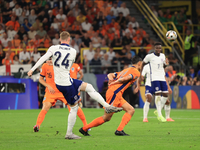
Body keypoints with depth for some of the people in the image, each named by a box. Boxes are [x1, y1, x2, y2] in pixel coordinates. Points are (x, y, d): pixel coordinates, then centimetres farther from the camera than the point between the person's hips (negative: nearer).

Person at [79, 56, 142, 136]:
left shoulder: (126, 70, 27)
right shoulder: (136, 72, 0)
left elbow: (110, 74, 21)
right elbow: (125, 78, -16)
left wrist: (111, 78, 1)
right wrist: (113, 83, -7)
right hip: (115, 93, -9)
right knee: (106, 117, -8)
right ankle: (84, 129, -4)